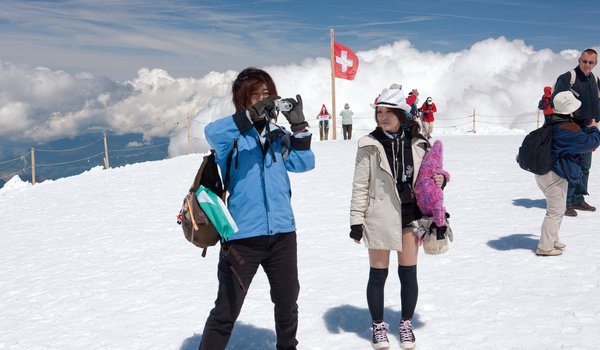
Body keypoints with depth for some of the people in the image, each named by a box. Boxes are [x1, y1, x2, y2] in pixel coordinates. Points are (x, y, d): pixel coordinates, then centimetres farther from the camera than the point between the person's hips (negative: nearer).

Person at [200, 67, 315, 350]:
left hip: (282, 231, 5)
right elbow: (211, 132, -27)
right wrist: (252, 114, -35)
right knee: (226, 311, 0)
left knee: (287, 302, 22)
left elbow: (304, 164, 3)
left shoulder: (276, 133, 9)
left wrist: (299, 127, -9)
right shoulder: (233, 133, -5)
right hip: (242, 234, -5)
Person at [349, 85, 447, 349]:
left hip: (411, 214, 2)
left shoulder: (417, 143, 1)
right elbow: (360, 186, -4)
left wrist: (439, 180, -7)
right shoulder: (369, 145, -7)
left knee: (408, 273, 10)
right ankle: (378, 326, 26)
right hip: (381, 216, -2)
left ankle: (406, 324, 29)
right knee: (378, 273, 8)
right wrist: (356, 220, -7)